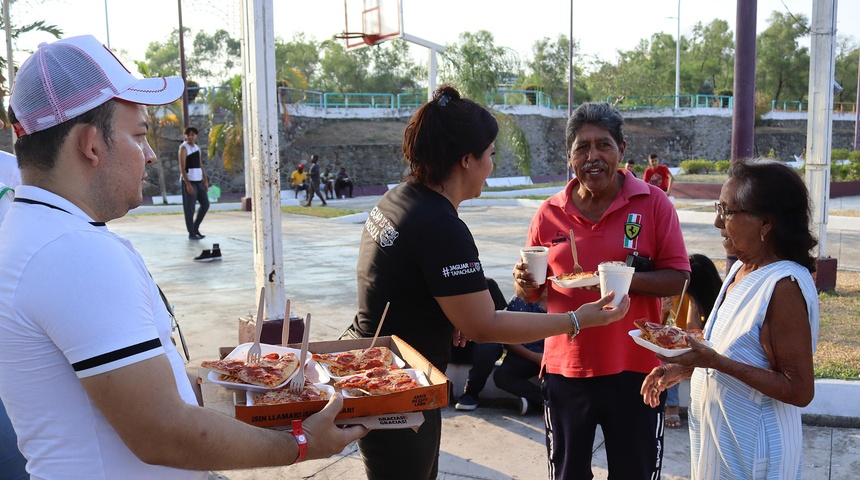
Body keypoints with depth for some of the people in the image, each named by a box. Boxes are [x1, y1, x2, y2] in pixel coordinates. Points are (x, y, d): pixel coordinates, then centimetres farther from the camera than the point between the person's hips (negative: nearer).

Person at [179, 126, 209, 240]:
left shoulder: (197, 147, 14)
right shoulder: (184, 148, -8)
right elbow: (182, 168, -14)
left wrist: (205, 180, 10)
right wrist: (188, 184, -20)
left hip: (199, 180, 7)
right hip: (189, 181, -7)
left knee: (205, 204, 9)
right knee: (190, 208, -2)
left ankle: (196, 228, 22)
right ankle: (191, 233, 6)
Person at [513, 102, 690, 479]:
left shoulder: (653, 203, -5)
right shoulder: (549, 214, 1)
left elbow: (677, 278, -6)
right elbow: (532, 291, 9)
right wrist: (524, 284, -14)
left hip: (633, 367, -2)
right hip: (565, 367, 2)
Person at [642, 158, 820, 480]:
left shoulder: (784, 286, -24)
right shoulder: (742, 269, 2)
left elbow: (799, 390, -24)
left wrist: (715, 362, -29)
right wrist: (685, 368, 3)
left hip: (751, 450, -8)